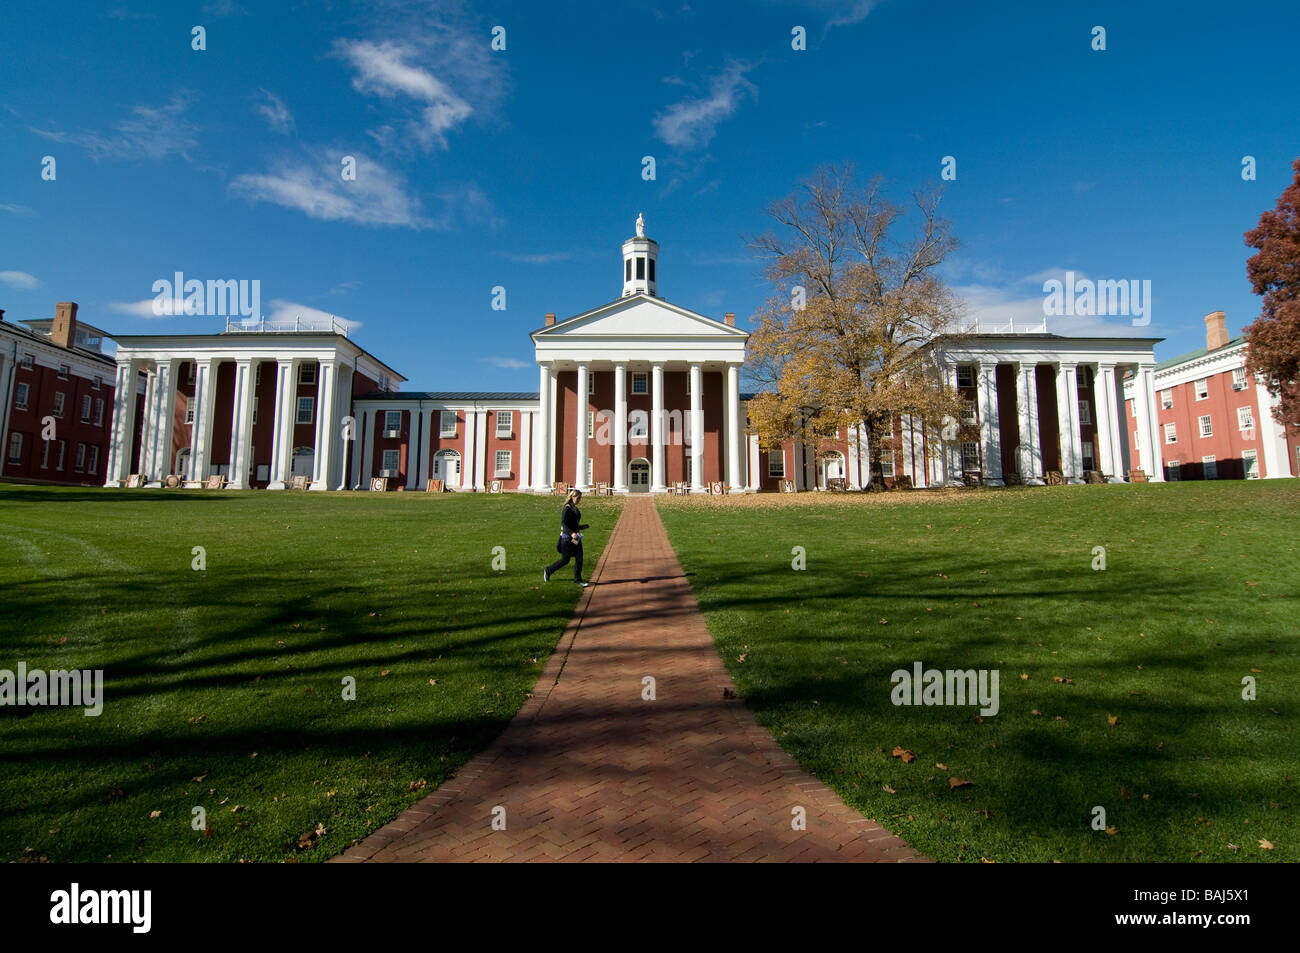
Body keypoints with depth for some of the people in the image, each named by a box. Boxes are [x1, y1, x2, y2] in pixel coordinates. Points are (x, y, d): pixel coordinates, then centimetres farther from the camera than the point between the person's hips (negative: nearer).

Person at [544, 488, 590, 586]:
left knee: (579, 558, 1)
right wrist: (571, 533, -35)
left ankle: (578, 579, 11)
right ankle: (548, 571, 21)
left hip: (576, 537, 8)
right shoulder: (567, 509, -14)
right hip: (567, 538, -8)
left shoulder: (576, 509, 11)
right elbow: (563, 524, -23)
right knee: (565, 560, 0)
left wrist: (581, 527, 17)